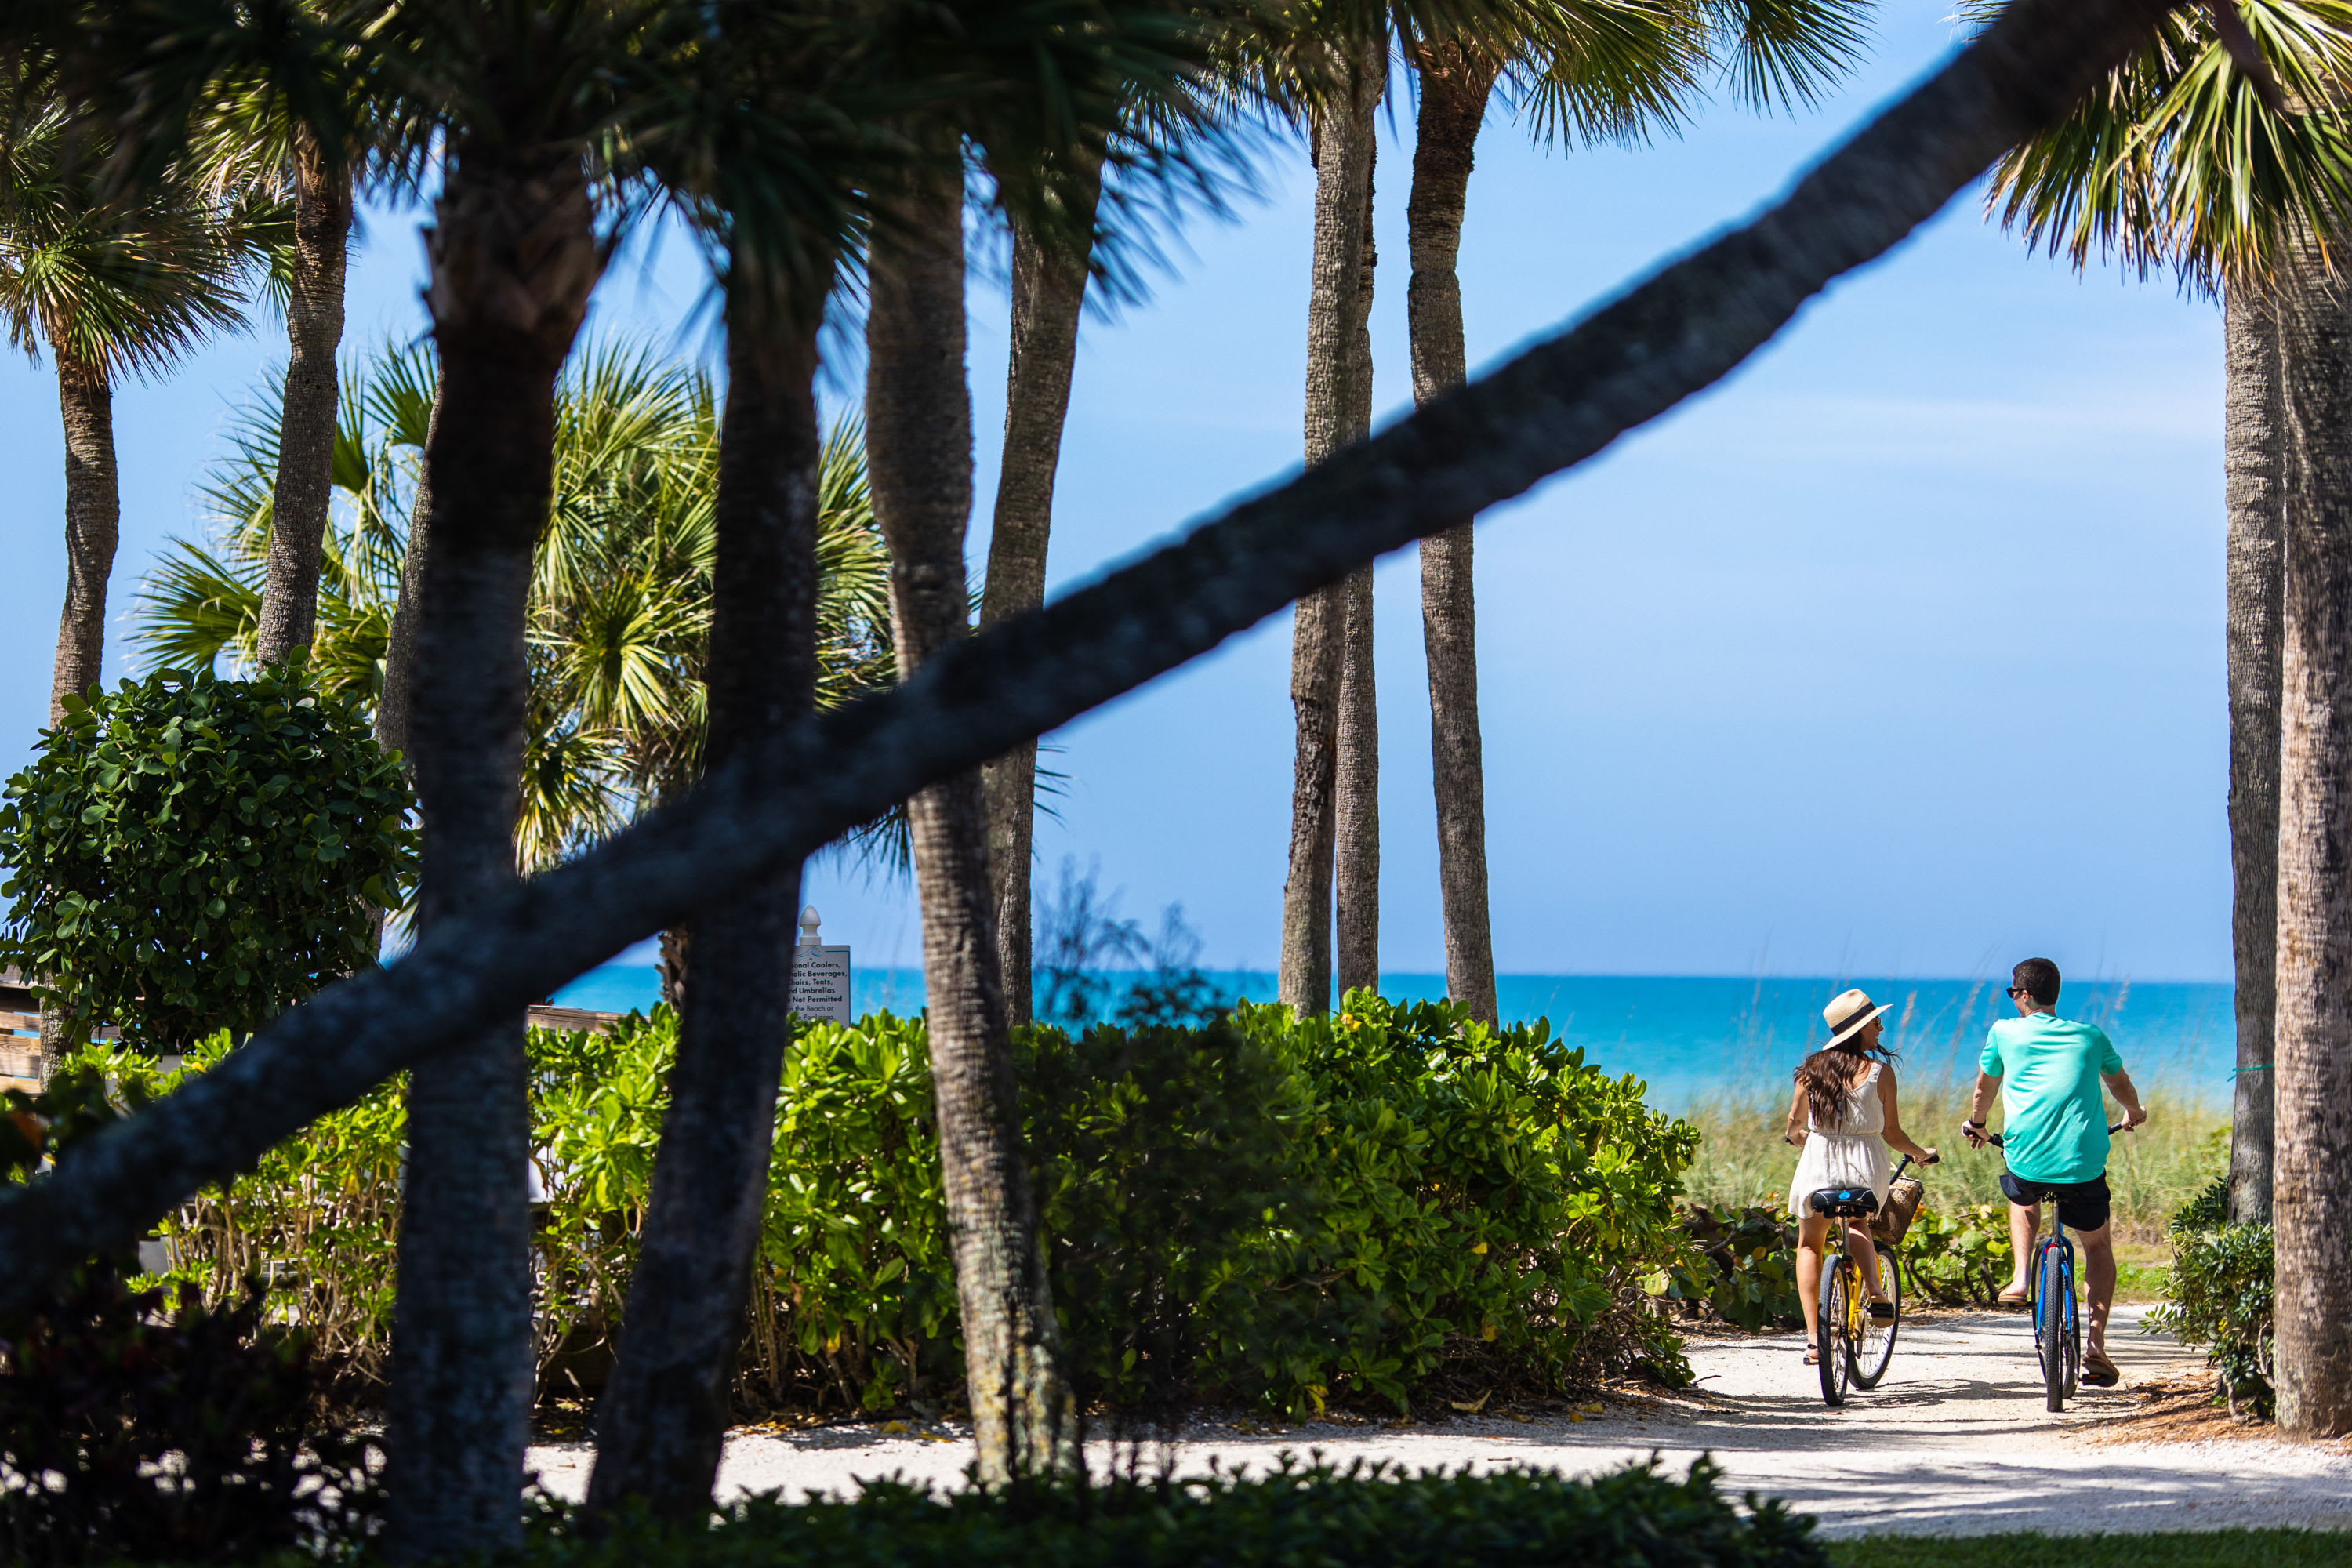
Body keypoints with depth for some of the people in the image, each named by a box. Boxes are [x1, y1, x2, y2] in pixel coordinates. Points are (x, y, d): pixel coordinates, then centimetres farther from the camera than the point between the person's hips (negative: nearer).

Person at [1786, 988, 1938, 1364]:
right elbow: (1892, 1133, 0)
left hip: (1818, 1163, 2)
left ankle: (1813, 1335, 6)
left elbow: (1795, 1127, 10)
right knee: (1857, 1224, 26)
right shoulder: (1879, 1071, -5)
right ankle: (1876, 1291, -1)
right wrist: (1919, 1154, 19)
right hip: (1866, 1165, -2)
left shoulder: (1812, 1069, 2)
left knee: (1809, 1245, 18)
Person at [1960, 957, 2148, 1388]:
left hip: (2027, 1157, 0)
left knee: (2021, 1198, 37)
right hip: (2084, 1165, 1)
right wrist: (2133, 1114, 53)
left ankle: (2021, 1279, 18)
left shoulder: (2005, 1033, 7)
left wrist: (1975, 1125, 44)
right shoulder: (2089, 1036, 13)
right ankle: (2096, 1347, 9)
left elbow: (1984, 1087, 23)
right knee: (2098, 1246, 22)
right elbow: (2121, 1085, 31)